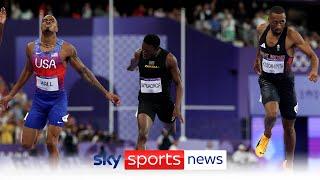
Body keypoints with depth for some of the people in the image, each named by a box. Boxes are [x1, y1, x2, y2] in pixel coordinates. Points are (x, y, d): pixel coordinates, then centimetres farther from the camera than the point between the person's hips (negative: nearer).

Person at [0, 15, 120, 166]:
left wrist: (105, 93, -1)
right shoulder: (31, 48, 3)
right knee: (26, 144, 1)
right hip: (39, 99, 3)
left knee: (51, 143, -13)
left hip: (58, 99, -3)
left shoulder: (66, 49, -7)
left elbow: (83, 71, 0)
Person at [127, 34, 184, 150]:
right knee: (142, 135, -23)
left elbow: (178, 84, -9)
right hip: (145, 100, 0)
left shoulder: (169, 59, -15)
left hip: (165, 100, 0)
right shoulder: (139, 55, -7)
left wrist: (177, 107, -17)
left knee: (171, 132, 22)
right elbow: (131, 69, 18)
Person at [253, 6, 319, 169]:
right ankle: (266, 136, 6)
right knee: (271, 114, -29)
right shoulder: (261, 29, -7)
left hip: (285, 82, -1)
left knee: (289, 126, 10)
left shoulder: (291, 35, -19)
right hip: (267, 80, 1)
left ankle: (289, 165, 28)